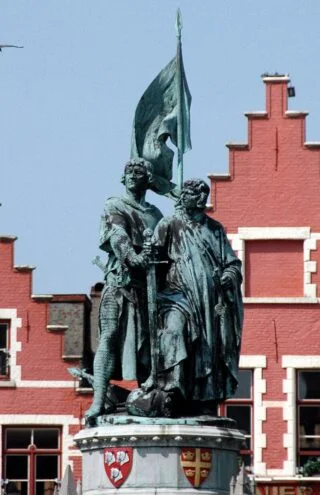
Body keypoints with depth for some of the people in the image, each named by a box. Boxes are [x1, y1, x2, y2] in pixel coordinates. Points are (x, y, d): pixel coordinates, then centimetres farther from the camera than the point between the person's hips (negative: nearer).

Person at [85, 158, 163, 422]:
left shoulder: (155, 214, 23)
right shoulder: (114, 206, 8)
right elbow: (117, 234, -10)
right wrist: (133, 256, -28)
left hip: (148, 281, 5)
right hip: (120, 279, -5)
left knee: (146, 340, 0)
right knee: (110, 336, -14)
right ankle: (99, 401, -22)